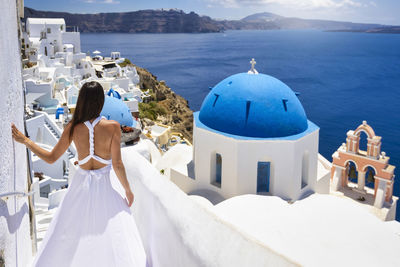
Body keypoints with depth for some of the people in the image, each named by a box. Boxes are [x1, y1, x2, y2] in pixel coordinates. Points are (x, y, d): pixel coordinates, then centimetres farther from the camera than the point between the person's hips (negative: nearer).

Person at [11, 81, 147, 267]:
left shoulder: (73, 128, -10)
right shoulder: (113, 127, -17)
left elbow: (51, 158, -2)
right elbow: (117, 165, -15)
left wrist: (25, 141, 9)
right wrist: (128, 190, 0)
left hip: (81, 185, 3)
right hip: (104, 188, -2)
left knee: (68, 234, 21)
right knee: (113, 238, 12)